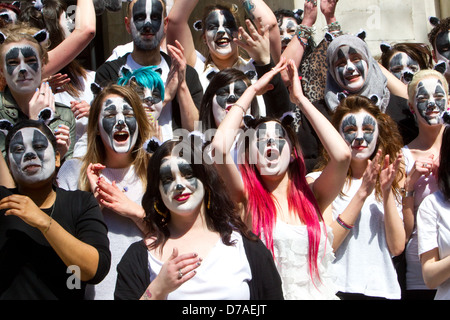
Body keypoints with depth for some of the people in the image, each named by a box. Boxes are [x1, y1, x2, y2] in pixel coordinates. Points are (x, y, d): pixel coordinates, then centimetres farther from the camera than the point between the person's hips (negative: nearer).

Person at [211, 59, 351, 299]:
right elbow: (219, 148, -13)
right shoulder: (247, 197, 2)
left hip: (320, 293, 2)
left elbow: (342, 155, -10)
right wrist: (253, 90, -2)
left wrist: (300, 98, 0)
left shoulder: (312, 196, 6)